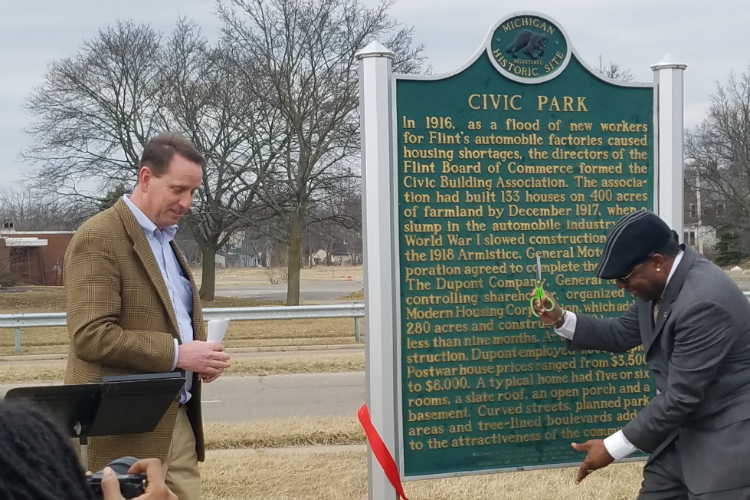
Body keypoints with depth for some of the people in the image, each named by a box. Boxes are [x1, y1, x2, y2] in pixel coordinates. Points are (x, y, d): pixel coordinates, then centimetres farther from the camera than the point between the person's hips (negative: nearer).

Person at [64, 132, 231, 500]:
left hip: (177, 419, 8)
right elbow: (91, 335, -21)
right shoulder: (98, 238, -13)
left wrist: (200, 354, 4)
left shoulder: (166, 238, 16)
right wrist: (177, 354, -21)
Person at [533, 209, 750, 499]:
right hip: (684, 427, 9)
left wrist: (612, 448, -20)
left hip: (726, 438, -9)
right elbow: (622, 335, 14)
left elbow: (680, 396, -27)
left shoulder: (704, 302, -29)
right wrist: (561, 320, -1)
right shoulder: (662, 281, 0)